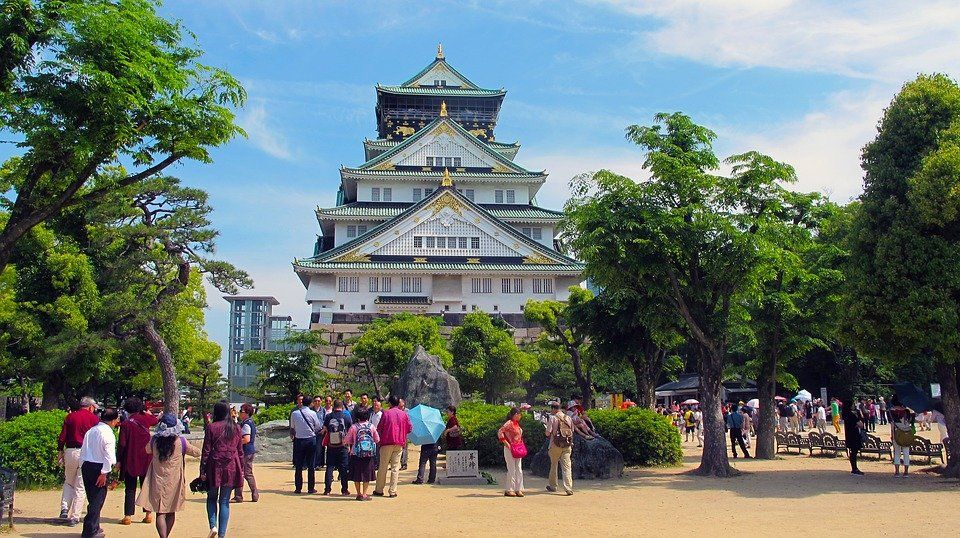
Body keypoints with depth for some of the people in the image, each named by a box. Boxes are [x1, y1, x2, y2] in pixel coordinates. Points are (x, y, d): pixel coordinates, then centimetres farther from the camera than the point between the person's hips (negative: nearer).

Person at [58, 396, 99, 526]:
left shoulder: (70, 417, 7)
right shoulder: (94, 418, 0)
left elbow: (62, 436, 6)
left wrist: (60, 452, 13)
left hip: (70, 452, 3)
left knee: (68, 482, 20)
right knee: (81, 486, 3)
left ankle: (64, 509, 3)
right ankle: (74, 517, 2)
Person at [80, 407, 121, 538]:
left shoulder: (90, 431, 10)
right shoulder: (108, 434, -13)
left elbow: (83, 451, 13)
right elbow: (109, 455, -18)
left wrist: (82, 467, 18)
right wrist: (104, 473, -14)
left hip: (85, 466, 8)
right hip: (98, 468, -8)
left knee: (92, 497, 18)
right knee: (97, 499, 0)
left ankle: (94, 527, 27)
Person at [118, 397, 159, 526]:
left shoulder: (125, 424, -10)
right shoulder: (145, 419, -2)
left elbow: (122, 444, -10)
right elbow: (155, 420, 22)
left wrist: (119, 460, -1)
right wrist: (147, 413, 37)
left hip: (130, 461, -2)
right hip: (145, 460, 2)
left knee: (130, 489, 4)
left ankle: (128, 516, 1)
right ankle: (148, 514, 12)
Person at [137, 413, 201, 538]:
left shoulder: (154, 440, -6)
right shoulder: (181, 442, -13)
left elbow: (147, 450, 17)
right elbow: (197, 453, 0)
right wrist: (186, 449, 15)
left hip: (158, 481, 0)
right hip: (174, 482, 0)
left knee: (160, 513, -1)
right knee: (171, 513, 16)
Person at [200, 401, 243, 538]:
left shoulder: (211, 427, -4)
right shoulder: (236, 428, 6)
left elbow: (206, 451, -5)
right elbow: (240, 451, 8)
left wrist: (202, 471, -1)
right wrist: (241, 470, 16)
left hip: (215, 466, -2)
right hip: (231, 468, 2)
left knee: (212, 497, 16)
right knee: (225, 501, 7)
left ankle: (213, 526, -2)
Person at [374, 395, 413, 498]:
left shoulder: (386, 413, -4)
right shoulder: (404, 414, 4)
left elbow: (379, 429, -2)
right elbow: (410, 428, 6)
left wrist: (379, 439, 15)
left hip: (387, 442, -2)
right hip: (399, 443, 2)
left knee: (383, 467, 6)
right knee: (395, 467, 5)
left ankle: (379, 490, 11)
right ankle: (392, 491, 2)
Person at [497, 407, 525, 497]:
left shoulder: (516, 423, 13)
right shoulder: (509, 423, -13)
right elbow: (500, 432, -21)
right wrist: (506, 443, -20)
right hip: (510, 449, -9)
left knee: (519, 470, 8)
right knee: (512, 470, -5)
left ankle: (518, 489, 12)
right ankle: (509, 490, 2)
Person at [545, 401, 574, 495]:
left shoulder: (553, 418, -8)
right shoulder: (568, 418, 8)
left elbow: (548, 433, -11)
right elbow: (572, 432, 14)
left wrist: (548, 434, 10)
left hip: (556, 445, -3)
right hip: (567, 445, 3)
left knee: (553, 465, 15)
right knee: (567, 467, -1)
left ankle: (553, 486, 25)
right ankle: (568, 488, -12)